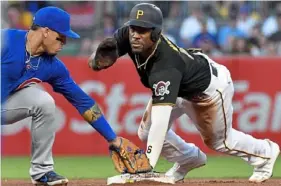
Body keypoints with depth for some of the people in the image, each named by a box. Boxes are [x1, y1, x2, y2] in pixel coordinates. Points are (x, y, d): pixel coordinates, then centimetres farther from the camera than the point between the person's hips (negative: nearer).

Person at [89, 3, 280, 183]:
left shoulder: (165, 66, -46)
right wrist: (99, 59, -33)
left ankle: (265, 152, 44)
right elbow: (108, 48, -6)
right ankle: (189, 159, 27)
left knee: (219, 140, 14)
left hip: (210, 85, -7)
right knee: (147, 132, -2)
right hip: (181, 87, 7)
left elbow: (160, 120, -51)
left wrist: (147, 165, -56)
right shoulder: (127, 35, -27)